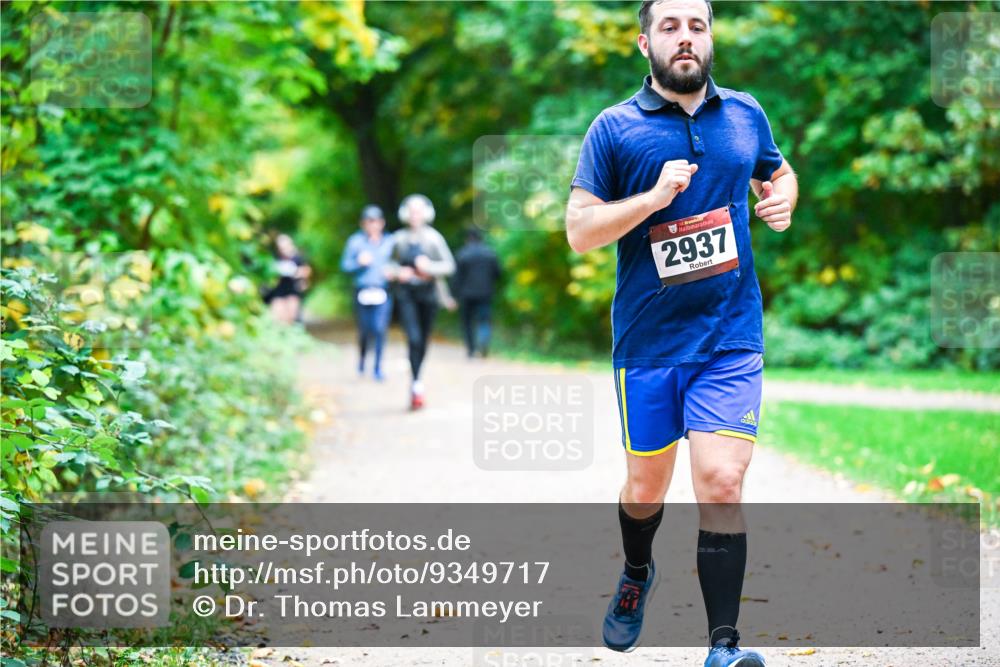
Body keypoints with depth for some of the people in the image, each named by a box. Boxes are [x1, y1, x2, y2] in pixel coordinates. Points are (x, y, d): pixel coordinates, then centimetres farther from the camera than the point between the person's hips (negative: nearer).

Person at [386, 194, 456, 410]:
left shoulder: (434, 238, -1)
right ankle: (416, 384, -16)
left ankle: (416, 382, 29)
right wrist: (398, 272, -4)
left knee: (424, 341, 9)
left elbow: (449, 266, -3)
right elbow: (390, 264, 17)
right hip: (406, 295, -1)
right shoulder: (399, 239, 3)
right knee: (413, 338, -16)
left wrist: (430, 267, -19)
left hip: (428, 294, 1)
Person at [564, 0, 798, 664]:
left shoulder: (746, 114, 7)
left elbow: (778, 172, 26)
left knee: (721, 485, -12)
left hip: (731, 339, 0)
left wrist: (783, 200, 2)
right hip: (647, 342, 0)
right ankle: (637, 575, 45)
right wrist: (653, 197, -19)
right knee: (646, 485, 13)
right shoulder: (616, 128, -2)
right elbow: (579, 230, -5)